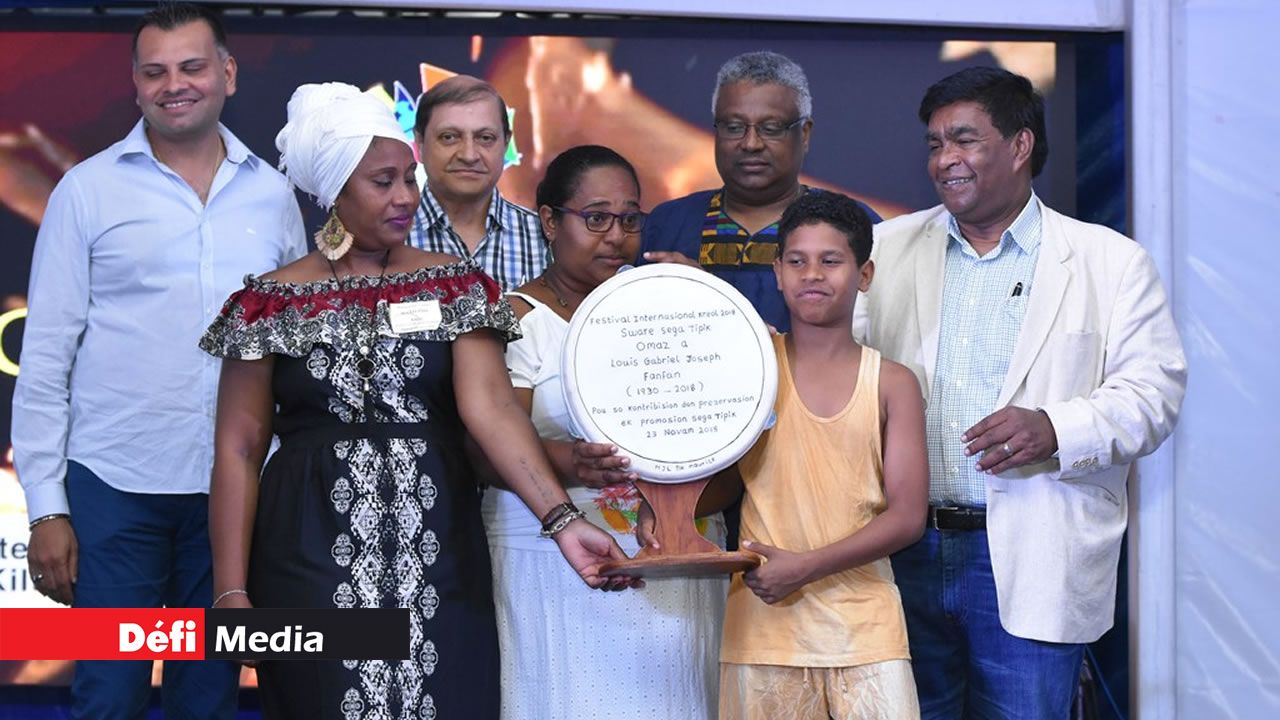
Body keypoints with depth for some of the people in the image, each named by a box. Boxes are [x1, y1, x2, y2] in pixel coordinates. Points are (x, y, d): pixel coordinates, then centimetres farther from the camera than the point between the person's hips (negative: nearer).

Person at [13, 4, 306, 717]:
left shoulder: (272, 194, 6)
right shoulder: (89, 189, -1)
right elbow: (47, 356, -2)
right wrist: (46, 506, -6)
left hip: (236, 489, 3)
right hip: (115, 487, -2)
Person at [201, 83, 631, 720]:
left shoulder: (455, 286, 4)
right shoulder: (274, 302, 2)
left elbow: (490, 407, -8)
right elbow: (238, 448, 1)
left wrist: (561, 520, -22)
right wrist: (231, 590, -6)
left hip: (434, 555, 1)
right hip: (313, 558, -1)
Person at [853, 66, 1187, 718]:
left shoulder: (1110, 262, 3)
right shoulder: (886, 248, 12)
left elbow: (1151, 393, -3)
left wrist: (1054, 429, -19)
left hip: (1031, 565, -2)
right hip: (904, 554, 2)